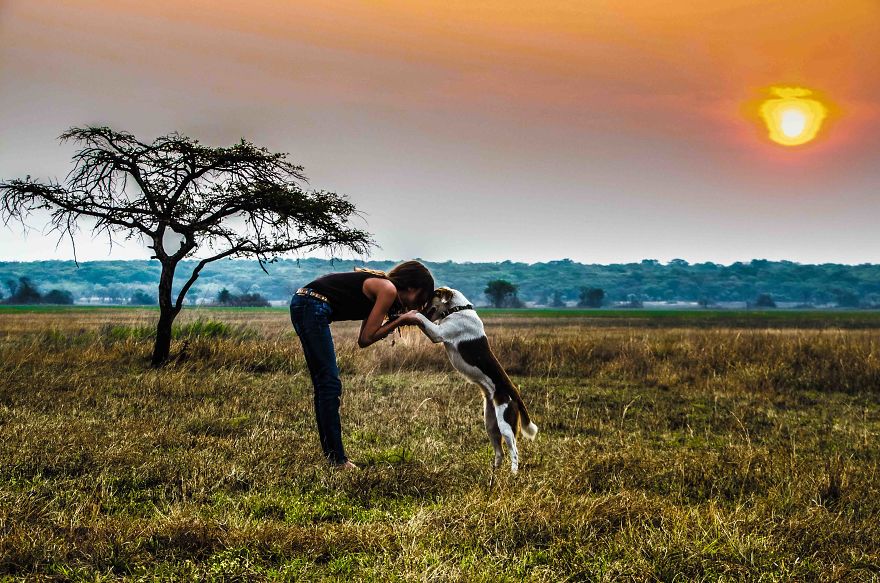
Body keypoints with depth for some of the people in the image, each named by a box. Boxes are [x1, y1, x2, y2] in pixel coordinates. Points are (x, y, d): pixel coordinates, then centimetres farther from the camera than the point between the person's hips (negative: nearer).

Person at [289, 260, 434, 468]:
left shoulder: (380, 286, 20)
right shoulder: (388, 289, -6)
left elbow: (362, 339, 16)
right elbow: (367, 338, -6)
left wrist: (400, 320, 13)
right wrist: (401, 320, 0)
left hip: (302, 304, 10)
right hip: (313, 306, -10)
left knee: (324, 385, 13)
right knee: (330, 384, -7)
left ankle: (331, 454, 18)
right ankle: (337, 459, -4)